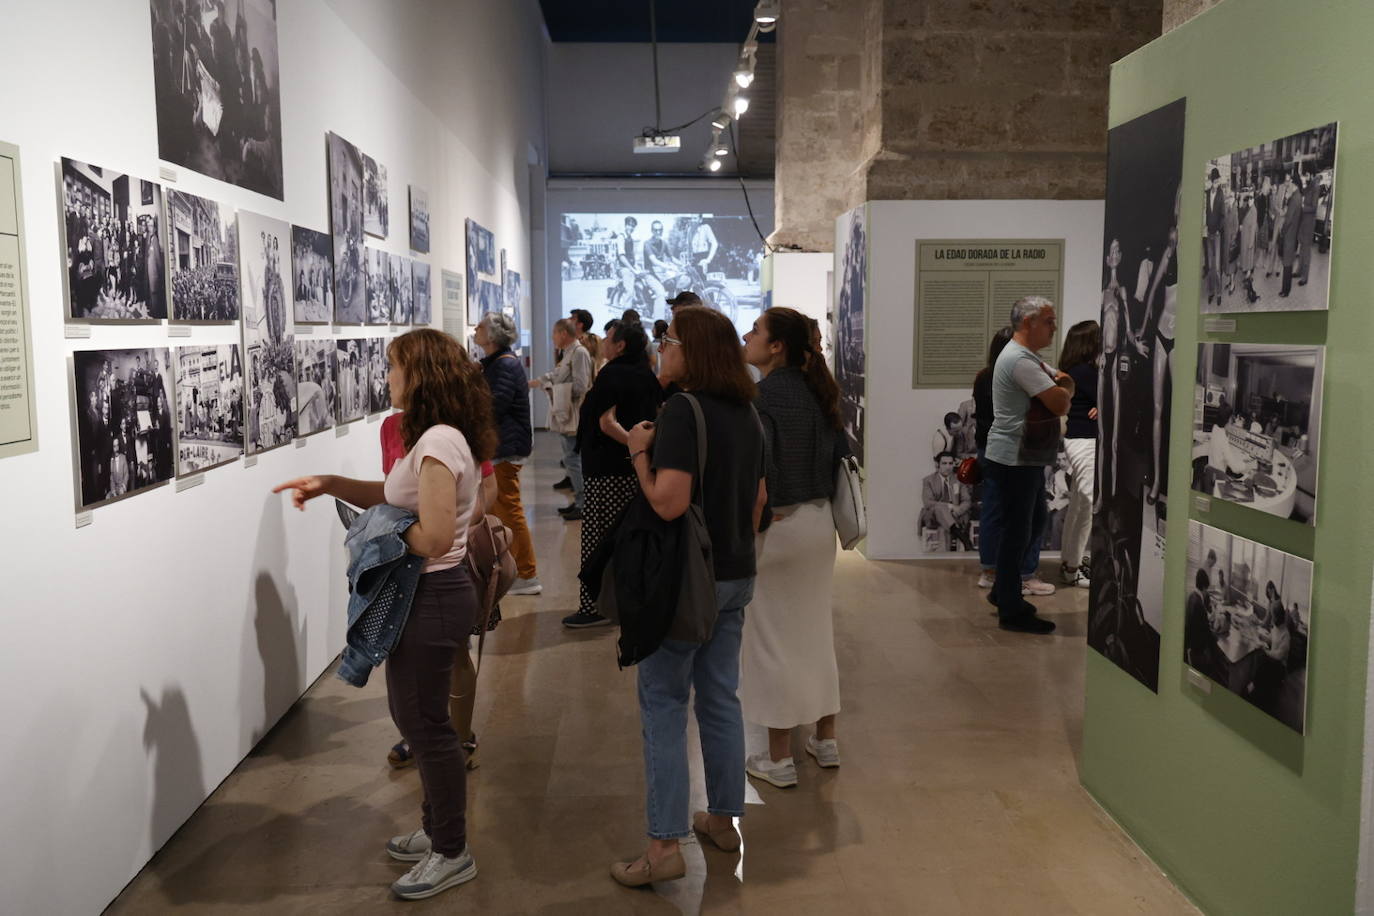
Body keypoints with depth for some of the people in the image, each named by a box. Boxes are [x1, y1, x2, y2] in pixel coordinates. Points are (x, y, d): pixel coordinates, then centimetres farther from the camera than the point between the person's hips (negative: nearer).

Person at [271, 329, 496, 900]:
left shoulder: (438, 443, -22)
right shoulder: (441, 436, 9)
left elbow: (432, 538, -27)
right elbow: (397, 497, 14)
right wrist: (330, 484, 5)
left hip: (431, 597, -10)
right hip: (428, 593, 10)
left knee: (424, 723, 3)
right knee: (418, 717, 20)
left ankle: (451, 853, 19)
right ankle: (438, 830, 36)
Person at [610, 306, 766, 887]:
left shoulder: (683, 409, -18)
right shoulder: (746, 413, 8)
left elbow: (668, 502, -26)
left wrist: (639, 451, -12)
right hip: (736, 577, 8)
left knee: (663, 704, 0)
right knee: (721, 698, 16)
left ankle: (665, 845, 3)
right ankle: (724, 818, 28)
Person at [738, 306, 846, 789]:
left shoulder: (759, 396, -17)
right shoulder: (815, 391, 5)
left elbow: (757, 464, -25)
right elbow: (841, 452, 8)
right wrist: (821, 500, 14)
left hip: (775, 527, -7)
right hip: (820, 522, 8)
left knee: (773, 639, 4)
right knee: (816, 630, 19)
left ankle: (779, 759, 14)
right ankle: (826, 740, 31)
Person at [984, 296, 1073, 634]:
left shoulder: (1029, 357, 16)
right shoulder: (1020, 360, -20)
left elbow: (1066, 383, 15)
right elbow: (1061, 404, -23)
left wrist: (1060, 387, -7)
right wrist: (1063, 391, 0)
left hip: (1027, 458, 11)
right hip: (1014, 461, -11)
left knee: (1034, 526, 19)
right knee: (1017, 532, -3)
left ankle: (1003, 591, 29)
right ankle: (1011, 611, 6)